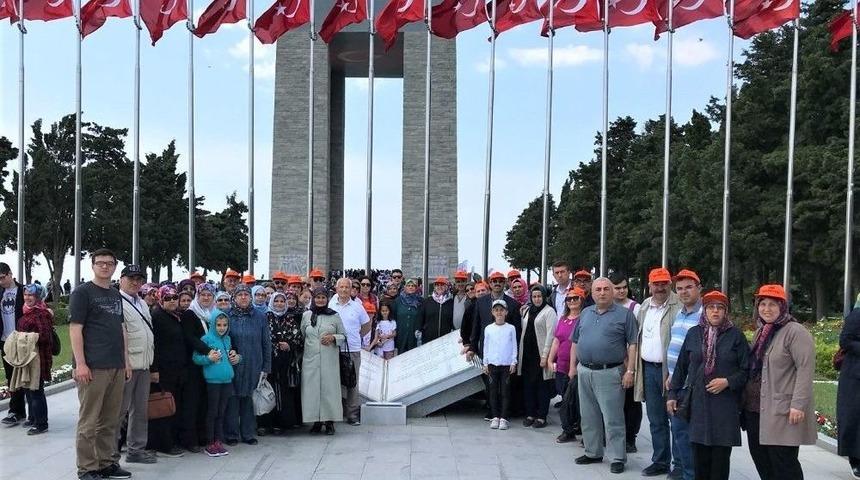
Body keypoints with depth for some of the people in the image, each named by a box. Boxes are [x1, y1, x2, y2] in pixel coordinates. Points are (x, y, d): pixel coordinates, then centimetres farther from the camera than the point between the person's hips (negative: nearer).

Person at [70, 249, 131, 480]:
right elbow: (75, 329, -8)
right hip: (93, 366, -7)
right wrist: (80, 363, -15)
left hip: (116, 366, 7)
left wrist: (126, 360, 16)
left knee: (110, 421, 11)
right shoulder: (82, 292, -2)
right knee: (89, 422, -2)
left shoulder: (116, 295, 18)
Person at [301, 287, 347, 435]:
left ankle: (330, 422, 4)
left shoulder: (334, 316, 4)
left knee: (329, 387, -2)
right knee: (312, 388, 0)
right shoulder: (306, 315, 9)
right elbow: (301, 335, 16)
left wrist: (333, 337, -10)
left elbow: (343, 335, 8)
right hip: (311, 358, 1)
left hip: (330, 359, -1)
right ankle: (316, 421, 10)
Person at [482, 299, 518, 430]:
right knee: (493, 391, 4)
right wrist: (485, 363, 6)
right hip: (492, 364, 1)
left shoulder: (511, 328, 2)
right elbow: (486, 347, 9)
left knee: (505, 392, 0)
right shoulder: (488, 329, 5)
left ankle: (504, 418, 4)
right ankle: (495, 417, 11)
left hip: (507, 364, -1)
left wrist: (513, 362, -1)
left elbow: (514, 346, 4)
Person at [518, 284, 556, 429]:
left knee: (542, 385, 0)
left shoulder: (549, 311, -5)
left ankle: (541, 417, 5)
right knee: (528, 384, 9)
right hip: (527, 353, 6)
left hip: (540, 354, -6)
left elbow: (550, 334, -11)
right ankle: (530, 414, 18)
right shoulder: (526, 310, 14)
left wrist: (545, 355, -16)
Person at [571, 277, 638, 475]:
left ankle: (617, 458, 5)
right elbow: (575, 342, 18)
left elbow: (633, 344, -6)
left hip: (610, 373, -5)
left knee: (613, 419, -3)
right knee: (589, 417, 13)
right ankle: (593, 453, 25)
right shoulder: (585, 314, 13)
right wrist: (573, 367, 12)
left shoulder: (624, 314, -2)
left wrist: (630, 371, -12)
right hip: (584, 372, 6)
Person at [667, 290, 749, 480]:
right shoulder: (694, 333, 8)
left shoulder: (735, 335, 1)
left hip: (725, 404, -2)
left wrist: (728, 382, -14)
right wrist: (673, 394, 10)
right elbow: (681, 366, 12)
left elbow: (746, 370, 1)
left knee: (721, 455, 1)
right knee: (699, 453, 4)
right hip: (698, 402, 2)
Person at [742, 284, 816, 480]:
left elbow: (805, 369, -17)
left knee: (783, 463, -4)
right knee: (760, 457, 12)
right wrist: (746, 399, 18)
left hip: (782, 412, -8)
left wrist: (798, 404, -22)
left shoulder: (795, 332, -10)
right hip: (755, 409, 8)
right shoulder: (760, 332, 16)